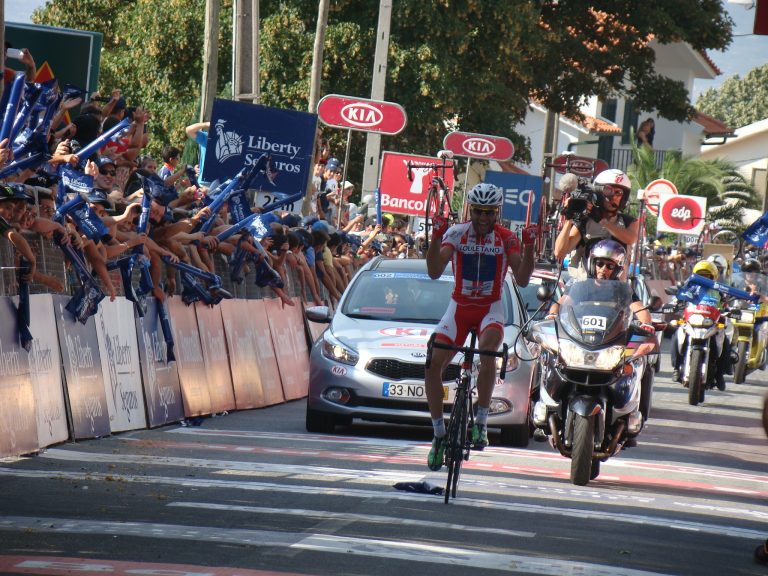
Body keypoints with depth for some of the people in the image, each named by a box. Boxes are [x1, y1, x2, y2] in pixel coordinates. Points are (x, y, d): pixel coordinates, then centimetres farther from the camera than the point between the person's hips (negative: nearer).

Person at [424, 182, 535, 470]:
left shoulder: (506, 239, -6)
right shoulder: (456, 233, -6)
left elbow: (522, 279, -14)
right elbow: (434, 272, -16)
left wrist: (529, 246, -26)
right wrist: (436, 237, -29)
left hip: (490, 308, -2)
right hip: (459, 306, 2)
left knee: (487, 351, -34)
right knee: (433, 365, -14)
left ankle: (481, 423, -24)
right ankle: (439, 433, 2)